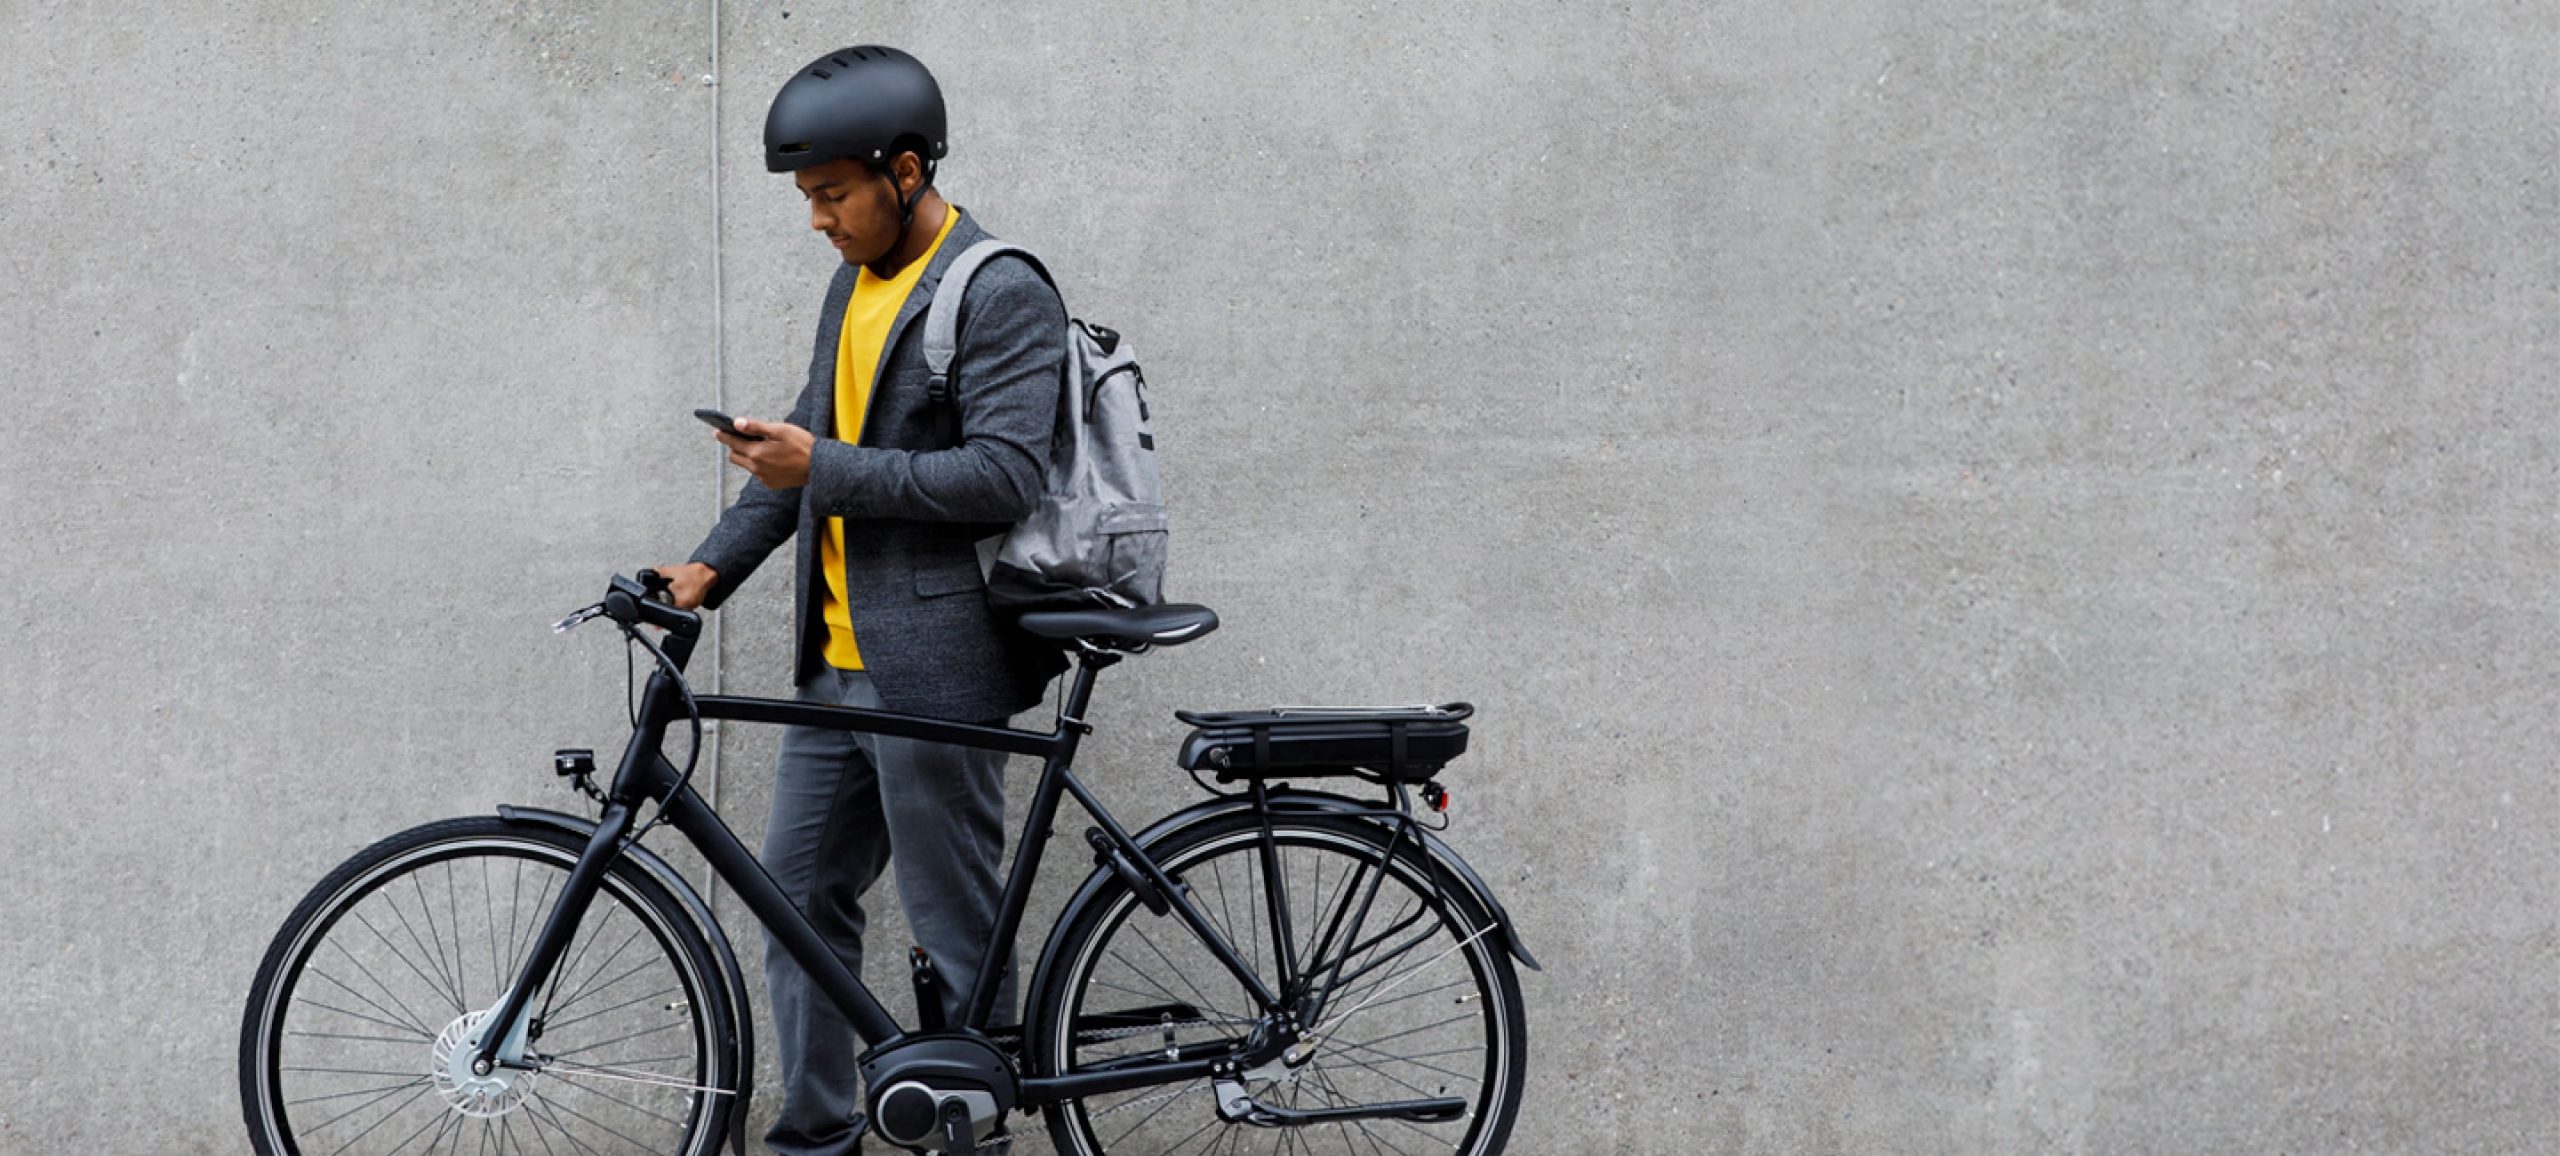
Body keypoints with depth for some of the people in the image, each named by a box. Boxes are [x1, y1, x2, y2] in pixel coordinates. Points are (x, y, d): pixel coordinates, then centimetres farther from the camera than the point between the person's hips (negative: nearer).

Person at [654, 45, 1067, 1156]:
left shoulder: (1001, 295, -13)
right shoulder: (857, 283, 15)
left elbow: (1003, 476, -21)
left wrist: (824, 469, -23)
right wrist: (712, 566, 9)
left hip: (933, 667, -9)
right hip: (837, 662, 9)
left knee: (957, 931, 0)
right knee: (801, 894, 12)